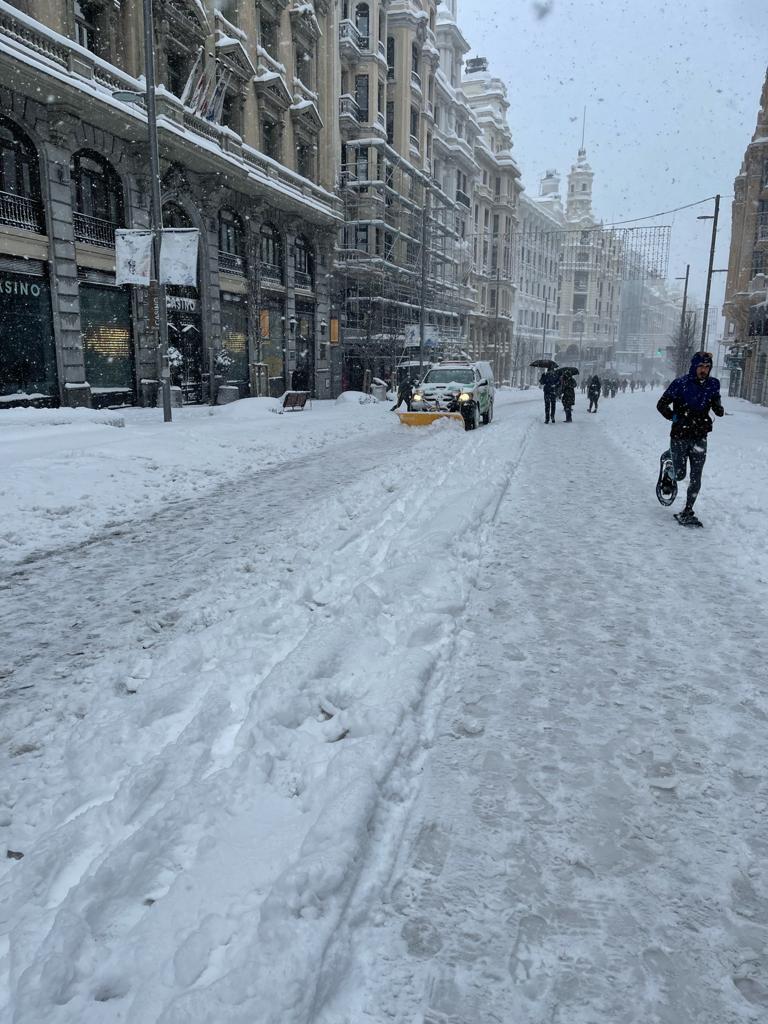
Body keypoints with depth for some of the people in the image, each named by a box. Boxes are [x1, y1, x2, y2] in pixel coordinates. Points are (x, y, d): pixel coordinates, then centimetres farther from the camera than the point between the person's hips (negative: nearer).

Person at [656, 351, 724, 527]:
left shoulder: (713, 384, 1)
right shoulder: (680, 384, -11)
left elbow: (716, 405, 10)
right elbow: (661, 405, -7)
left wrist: (719, 410, -11)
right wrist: (674, 417, -16)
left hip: (700, 438, 3)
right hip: (680, 436, -3)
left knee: (696, 478, -1)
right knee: (679, 474, 2)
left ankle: (687, 513, 11)